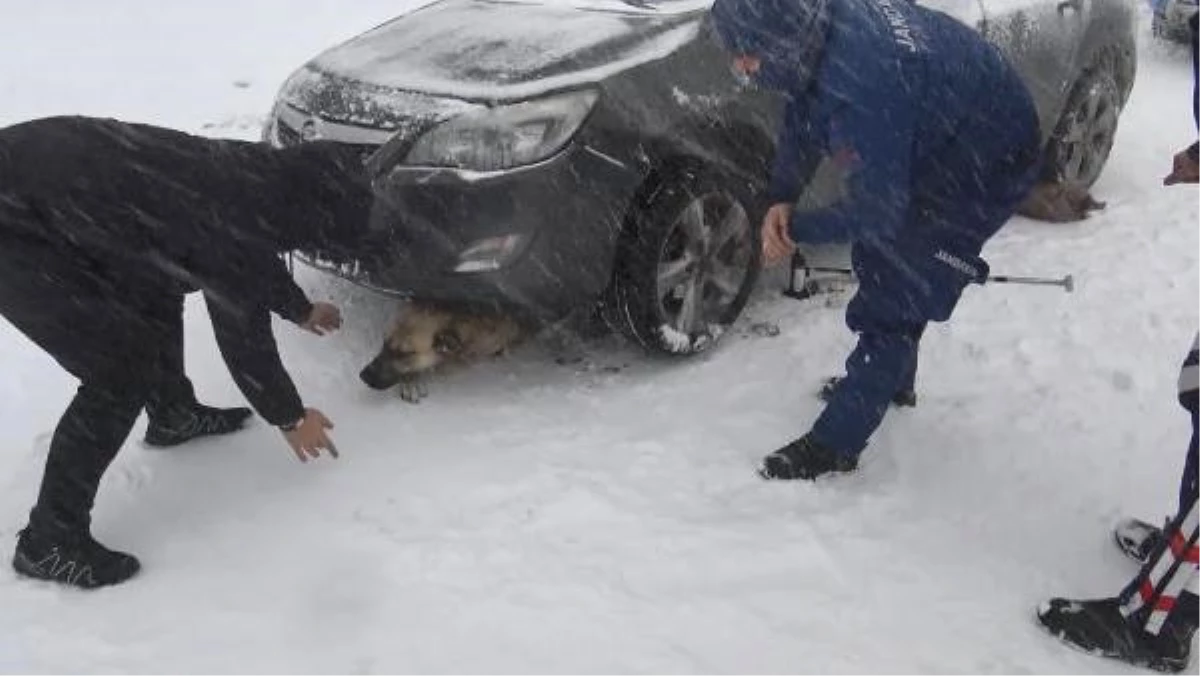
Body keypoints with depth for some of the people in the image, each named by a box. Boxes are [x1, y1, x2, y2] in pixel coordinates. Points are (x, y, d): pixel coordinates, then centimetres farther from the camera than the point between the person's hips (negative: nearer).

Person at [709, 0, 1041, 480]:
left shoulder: (861, 88, -41)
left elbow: (877, 210, -30)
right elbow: (801, 122, 0)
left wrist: (796, 230, -16)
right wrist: (780, 201, -13)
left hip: (988, 162, -9)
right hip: (935, 134, 9)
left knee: (895, 289, -9)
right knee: (882, 262, 21)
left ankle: (835, 444, 1)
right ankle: (890, 380, 42)